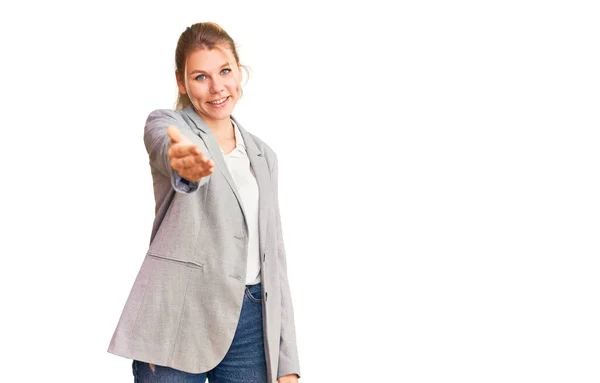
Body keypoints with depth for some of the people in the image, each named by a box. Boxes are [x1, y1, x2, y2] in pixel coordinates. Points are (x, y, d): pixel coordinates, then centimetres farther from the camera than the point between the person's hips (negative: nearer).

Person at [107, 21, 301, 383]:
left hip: (251, 326, 4)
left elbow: (274, 256, 15)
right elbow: (168, 149, -24)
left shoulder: (264, 155, 15)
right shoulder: (165, 123, 1)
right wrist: (184, 164, -50)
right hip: (178, 323, -4)